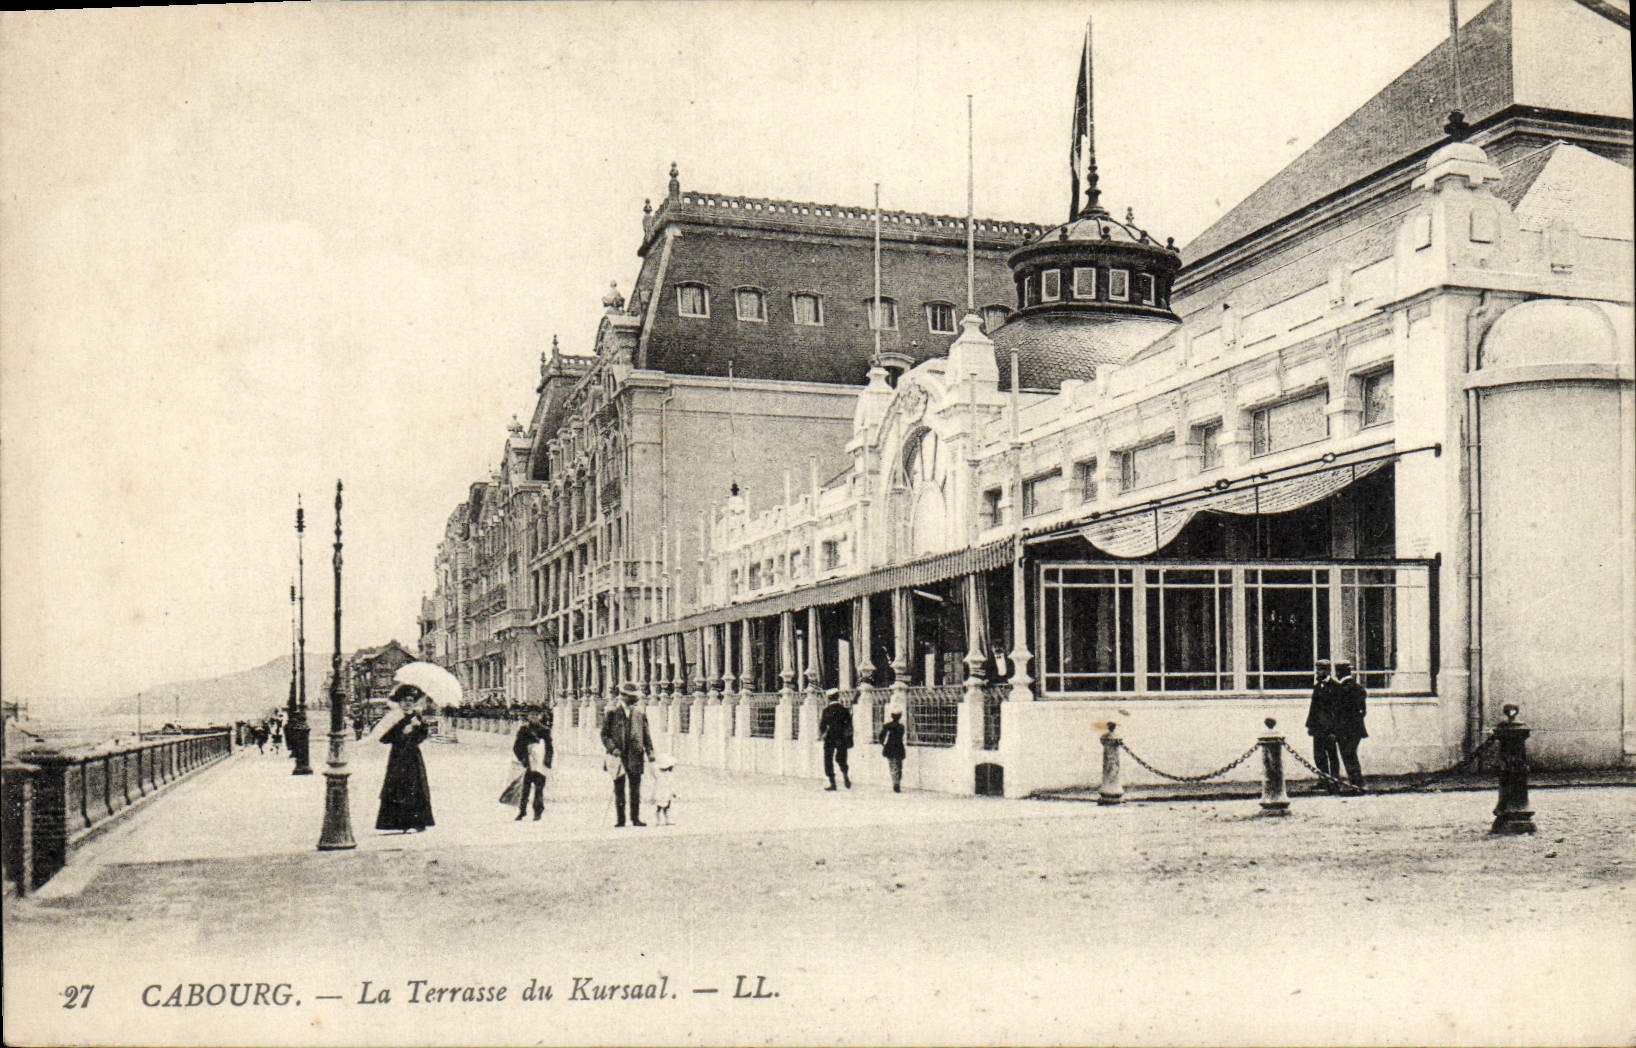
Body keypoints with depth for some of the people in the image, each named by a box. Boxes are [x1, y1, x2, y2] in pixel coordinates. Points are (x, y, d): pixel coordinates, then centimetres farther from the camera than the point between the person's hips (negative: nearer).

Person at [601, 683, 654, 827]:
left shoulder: (640, 714, 11)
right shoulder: (612, 713, 2)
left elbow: (646, 735, 14)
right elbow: (604, 734, 2)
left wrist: (649, 751, 1)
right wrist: (612, 748, -13)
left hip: (635, 756, 2)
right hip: (619, 756, -2)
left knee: (635, 789, 2)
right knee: (619, 790, 1)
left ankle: (636, 818, 7)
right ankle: (620, 819, 6)